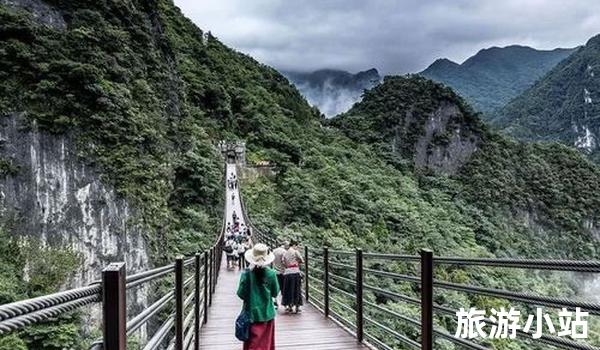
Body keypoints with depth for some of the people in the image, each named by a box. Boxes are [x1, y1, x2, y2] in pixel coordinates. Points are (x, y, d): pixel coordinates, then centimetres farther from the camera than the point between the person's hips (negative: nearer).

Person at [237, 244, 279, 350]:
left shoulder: (246, 273, -13)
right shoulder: (271, 274, -10)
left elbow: (241, 294, -9)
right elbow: (275, 293, 0)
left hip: (252, 314, -1)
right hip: (267, 314, 1)